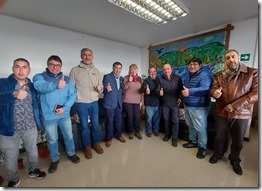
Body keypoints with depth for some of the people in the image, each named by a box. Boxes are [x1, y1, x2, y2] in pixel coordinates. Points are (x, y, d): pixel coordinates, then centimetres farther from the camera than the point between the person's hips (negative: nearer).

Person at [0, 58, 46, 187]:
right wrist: (14, 94, -48)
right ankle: (13, 180, 41)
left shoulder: (32, 85, 3)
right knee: (10, 157, 15)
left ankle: (33, 170, 45)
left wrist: (38, 120, 9)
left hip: (31, 127, 3)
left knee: (33, 150, 20)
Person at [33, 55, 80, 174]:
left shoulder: (66, 79, 4)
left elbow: (73, 95, -1)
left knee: (69, 136, 17)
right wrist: (56, 85, -48)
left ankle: (71, 154, 41)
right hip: (48, 116, -2)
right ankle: (54, 160, 39)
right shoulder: (39, 77, -4)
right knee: (52, 140, 15)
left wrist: (65, 108, -15)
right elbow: (40, 87, -27)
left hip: (65, 114, 2)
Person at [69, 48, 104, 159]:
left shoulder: (96, 71, 7)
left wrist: (100, 89, -14)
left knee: (95, 124, 14)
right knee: (84, 126, 11)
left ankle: (96, 143, 35)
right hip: (81, 104, -3)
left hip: (94, 103, 3)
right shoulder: (75, 70, -4)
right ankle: (87, 146, 31)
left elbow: (101, 86, 9)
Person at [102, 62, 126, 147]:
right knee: (109, 121, 4)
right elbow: (104, 89, -15)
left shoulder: (121, 78, 10)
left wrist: (122, 98, 3)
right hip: (110, 103, -5)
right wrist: (107, 89, -36)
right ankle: (109, 138, 21)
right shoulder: (107, 77, -8)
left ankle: (119, 135, 34)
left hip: (119, 103, 5)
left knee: (118, 120, 15)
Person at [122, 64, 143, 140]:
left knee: (137, 117, 4)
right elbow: (123, 87, -13)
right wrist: (129, 81, -27)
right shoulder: (126, 77, -1)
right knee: (130, 117, 5)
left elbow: (141, 90, 12)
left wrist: (141, 101, 10)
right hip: (128, 101, -2)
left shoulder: (139, 78, 10)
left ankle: (137, 131, 25)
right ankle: (131, 132, 25)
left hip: (137, 101, 3)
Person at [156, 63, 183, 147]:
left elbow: (181, 89, 3)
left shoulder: (177, 78, -2)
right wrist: (159, 92, -29)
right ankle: (167, 134, 33)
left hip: (175, 103, -1)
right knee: (166, 120, 14)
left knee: (175, 120, 1)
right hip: (165, 103, 2)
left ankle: (174, 138, 17)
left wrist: (180, 97, -7)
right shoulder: (160, 79, 1)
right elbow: (157, 89, -7)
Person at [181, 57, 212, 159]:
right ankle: (193, 141, 35)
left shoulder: (205, 75, -14)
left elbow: (205, 89, -30)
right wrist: (182, 98, 23)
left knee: (200, 128, 1)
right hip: (187, 105, 8)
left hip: (199, 107, -8)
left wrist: (190, 91, -41)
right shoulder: (188, 76, 14)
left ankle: (202, 147, 19)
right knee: (190, 125, 18)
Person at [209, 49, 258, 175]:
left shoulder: (253, 73, -2)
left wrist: (235, 106, -18)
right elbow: (212, 89, -1)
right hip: (221, 113, 1)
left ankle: (235, 160, 40)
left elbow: (256, 92, -11)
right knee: (220, 137, 16)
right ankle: (217, 154, 39)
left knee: (238, 140, 17)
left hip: (241, 114, -1)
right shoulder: (218, 75, 4)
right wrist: (215, 93, -27)